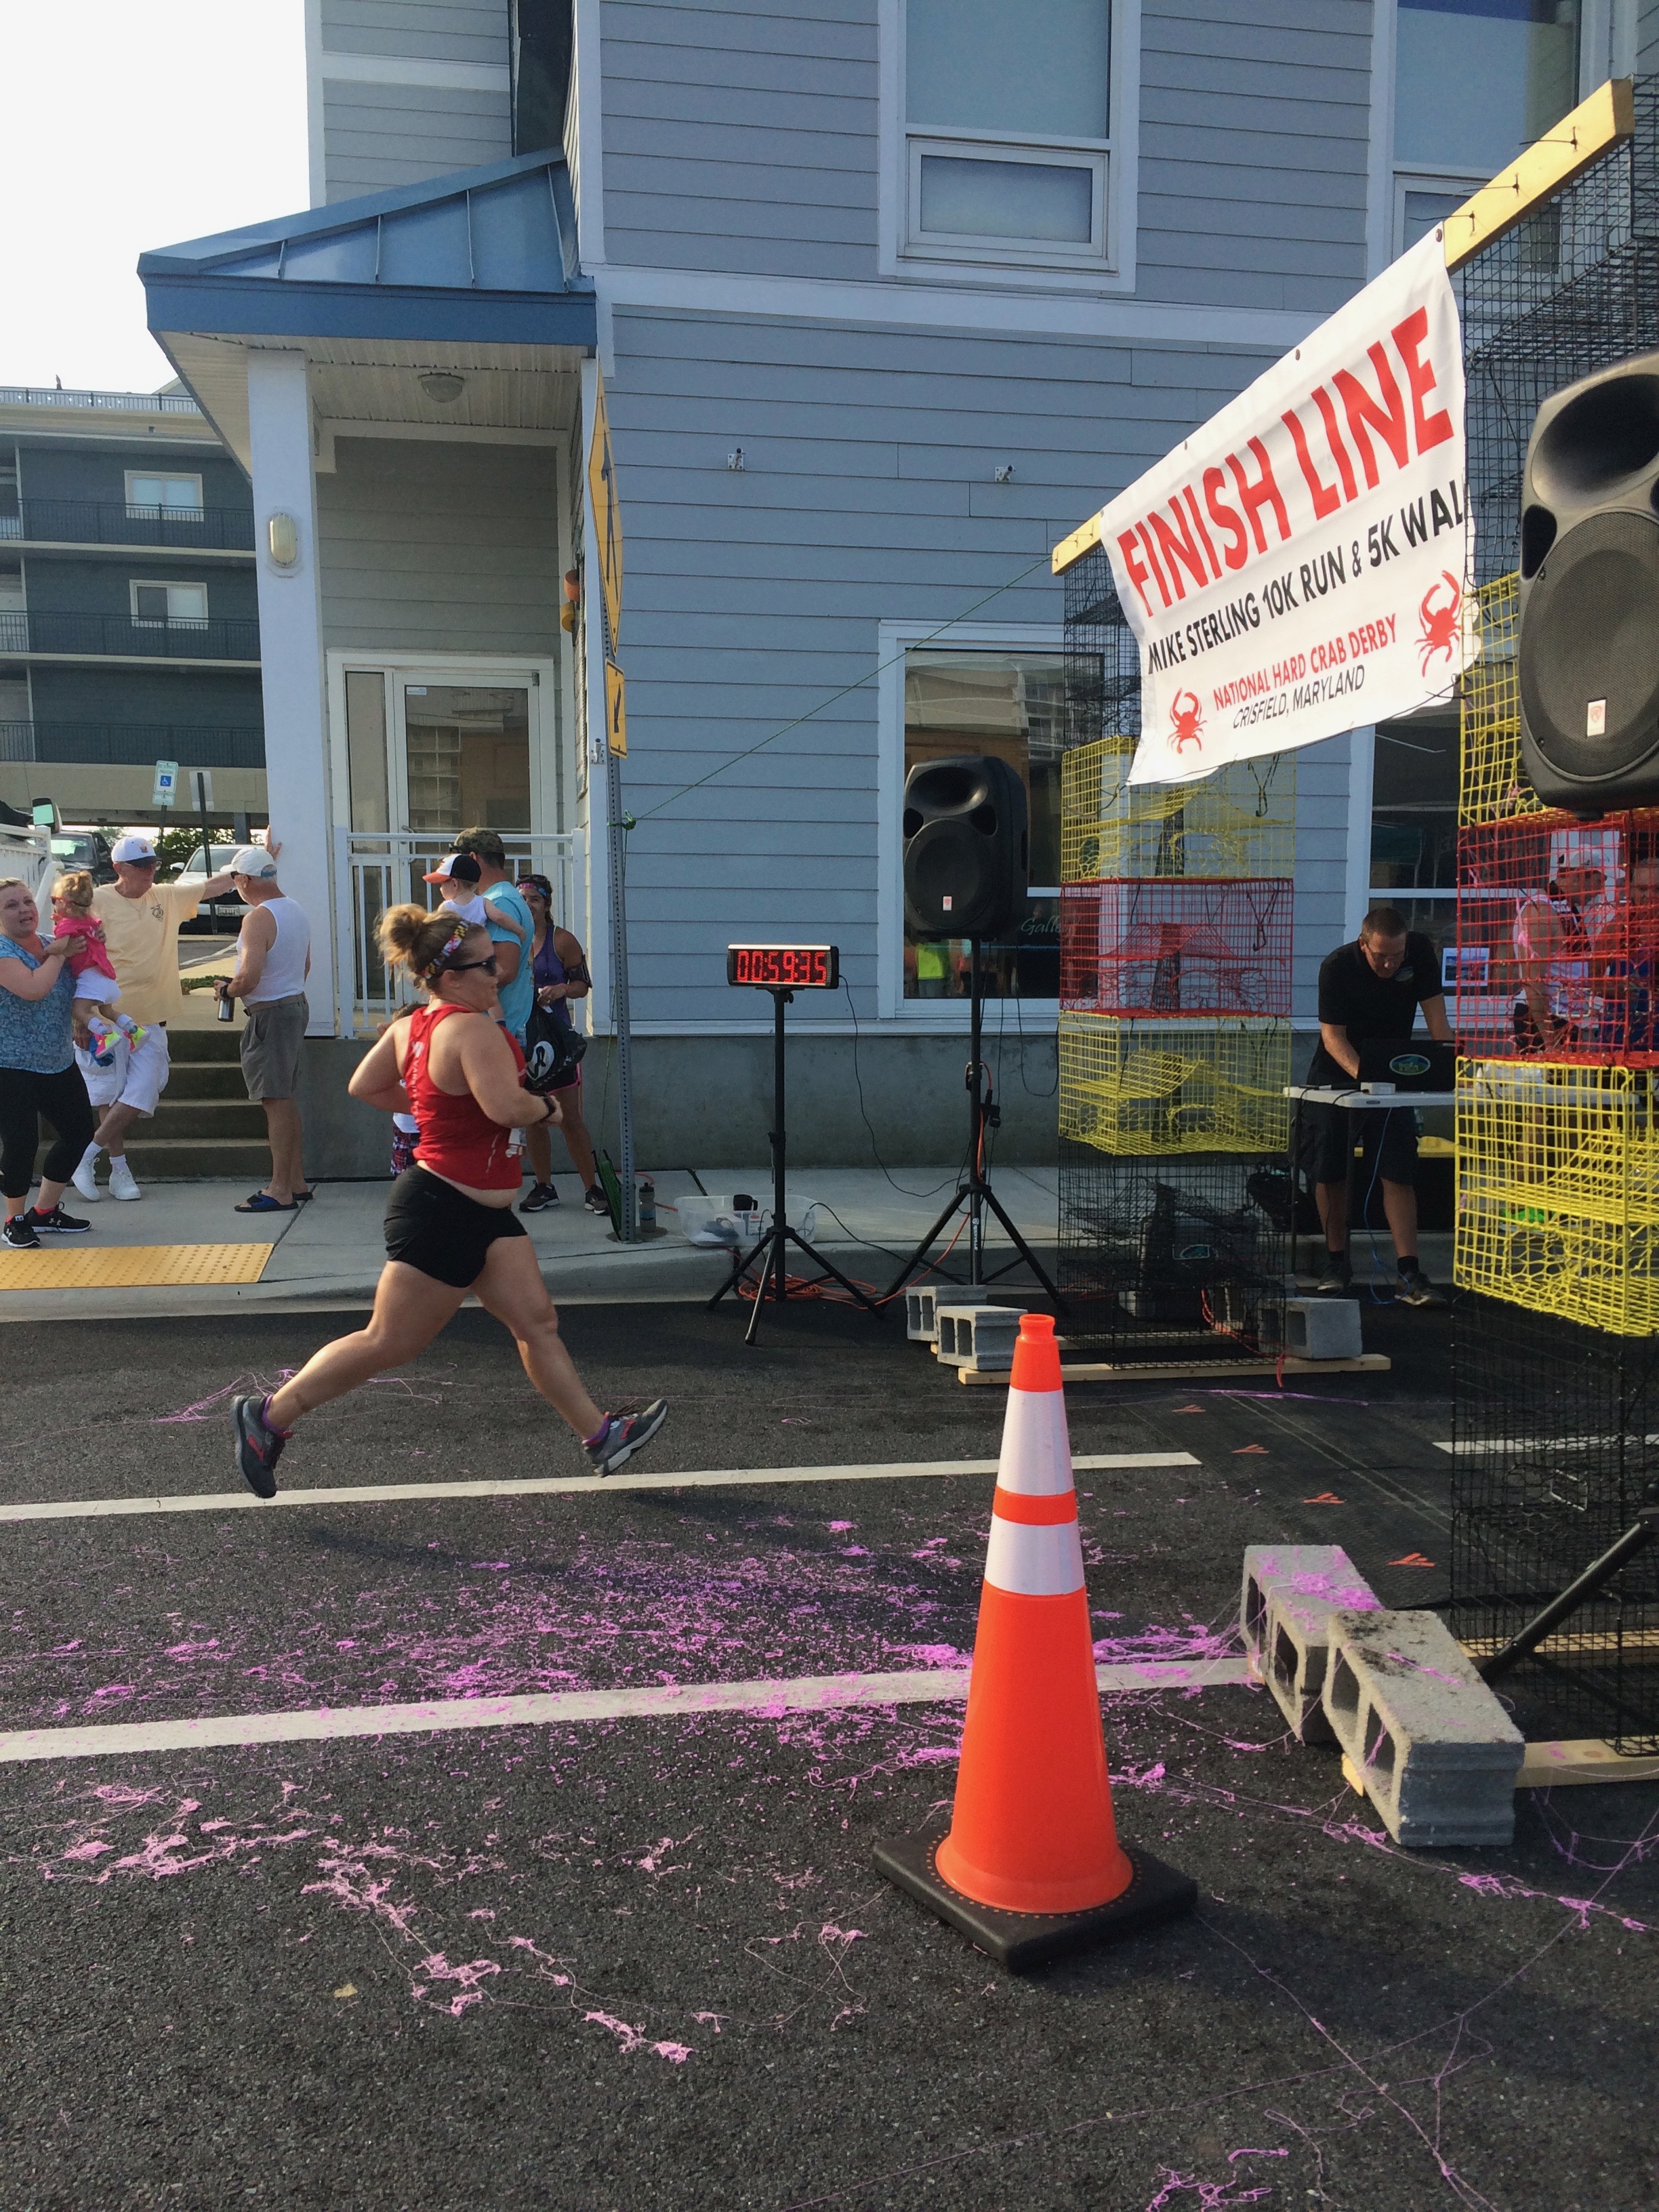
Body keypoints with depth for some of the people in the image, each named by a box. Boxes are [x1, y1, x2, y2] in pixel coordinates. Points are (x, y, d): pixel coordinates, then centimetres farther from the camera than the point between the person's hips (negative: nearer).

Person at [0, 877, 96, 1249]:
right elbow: (33, 989, -29)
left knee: (78, 1132, 9)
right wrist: (58, 955, -13)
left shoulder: (51, 943, 9)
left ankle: (45, 1211, 25)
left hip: (60, 1063, 8)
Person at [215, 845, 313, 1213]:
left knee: (276, 1101, -5)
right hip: (297, 1004, 10)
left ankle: (281, 1192, -2)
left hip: (271, 1014, -10)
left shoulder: (259, 918, -19)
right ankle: (297, 1182, 21)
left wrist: (228, 990, -7)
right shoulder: (294, 910, 11)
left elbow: (249, 977, -26)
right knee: (286, 1099, 15)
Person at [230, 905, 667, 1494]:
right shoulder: (473, 1029, -21)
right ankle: (269, 1417, 14)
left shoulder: (411, 1026, 7)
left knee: (537, 1322, 8)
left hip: (483, 1214, 10)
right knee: (389, 1344, 1)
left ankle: (600, 1436, 13)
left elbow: (363, 1086, 15)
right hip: (442, 1210, -10)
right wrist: (547, 1107, -13)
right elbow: (507, 1106, -33)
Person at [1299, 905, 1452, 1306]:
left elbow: (1435, 1015, -8)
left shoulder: (1420, 951, -11)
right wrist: (1362, 1074, -36)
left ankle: (1408, 1275, -11)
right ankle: (1337, 1263, 18)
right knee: (1330, 1171, 1)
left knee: (1399, 1173, -9)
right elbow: (1332, 1034, -21)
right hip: (1336, 1075, -1)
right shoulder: (1336, 967, -19)